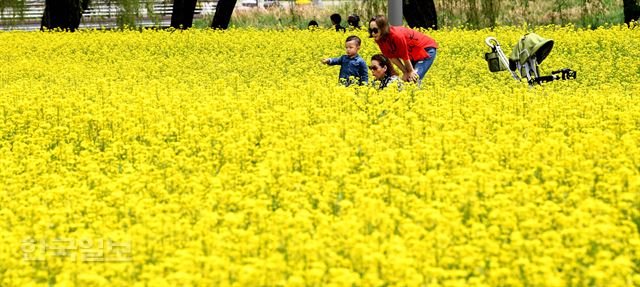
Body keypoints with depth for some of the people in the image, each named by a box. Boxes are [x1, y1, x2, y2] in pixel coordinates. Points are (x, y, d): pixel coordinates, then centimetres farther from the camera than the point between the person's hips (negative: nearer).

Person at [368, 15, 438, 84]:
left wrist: (411, 71, -11)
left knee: (413, 79, -18)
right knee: (406, 79, 0)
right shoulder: (380, 40, -11)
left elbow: (405, 56, -23)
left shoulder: (396, 35, -34)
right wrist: (405, 72, -8)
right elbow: (392, 57, -5)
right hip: (413, 55, 7)